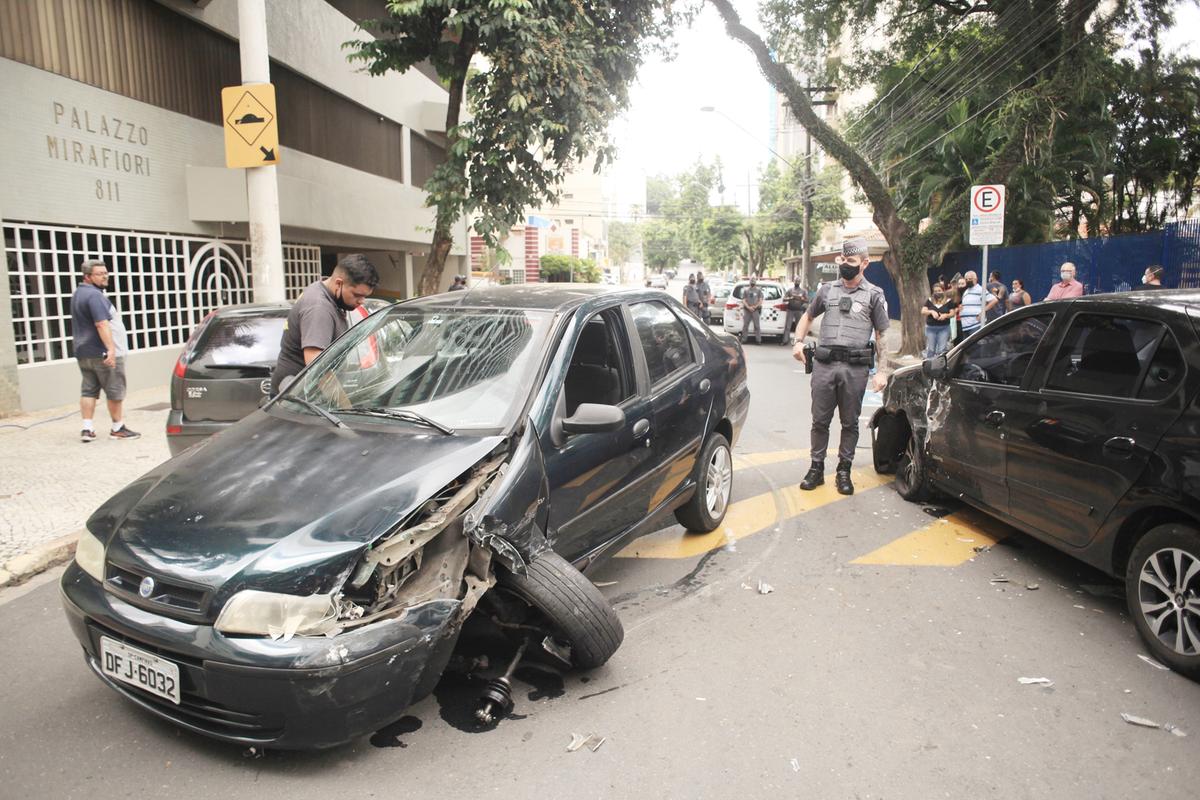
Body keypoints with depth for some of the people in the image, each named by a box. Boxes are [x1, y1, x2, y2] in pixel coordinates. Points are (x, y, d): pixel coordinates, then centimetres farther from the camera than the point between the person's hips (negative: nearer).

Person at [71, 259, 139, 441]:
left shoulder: (79, 293, 17)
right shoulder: (94, 295, -16)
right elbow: (102, 324, -26)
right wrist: (111, 349, -31)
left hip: (83, 353, 9)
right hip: (102, 353, -9)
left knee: (88, 390, 9)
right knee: (115, 391, 1)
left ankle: (87, 429, 5)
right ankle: (118, 428, 8)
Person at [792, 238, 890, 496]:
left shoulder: (874, 294, 5)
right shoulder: (827, 289, 12)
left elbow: (881, 335, 4)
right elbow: (807, 316, 24)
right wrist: (799, 341, 6)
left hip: (855, 368, -2)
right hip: (823, 365, 2)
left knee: (850, 423, 7)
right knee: (820, 420, 6)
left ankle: (844, 471, 18)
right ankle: (816, 469, 17)